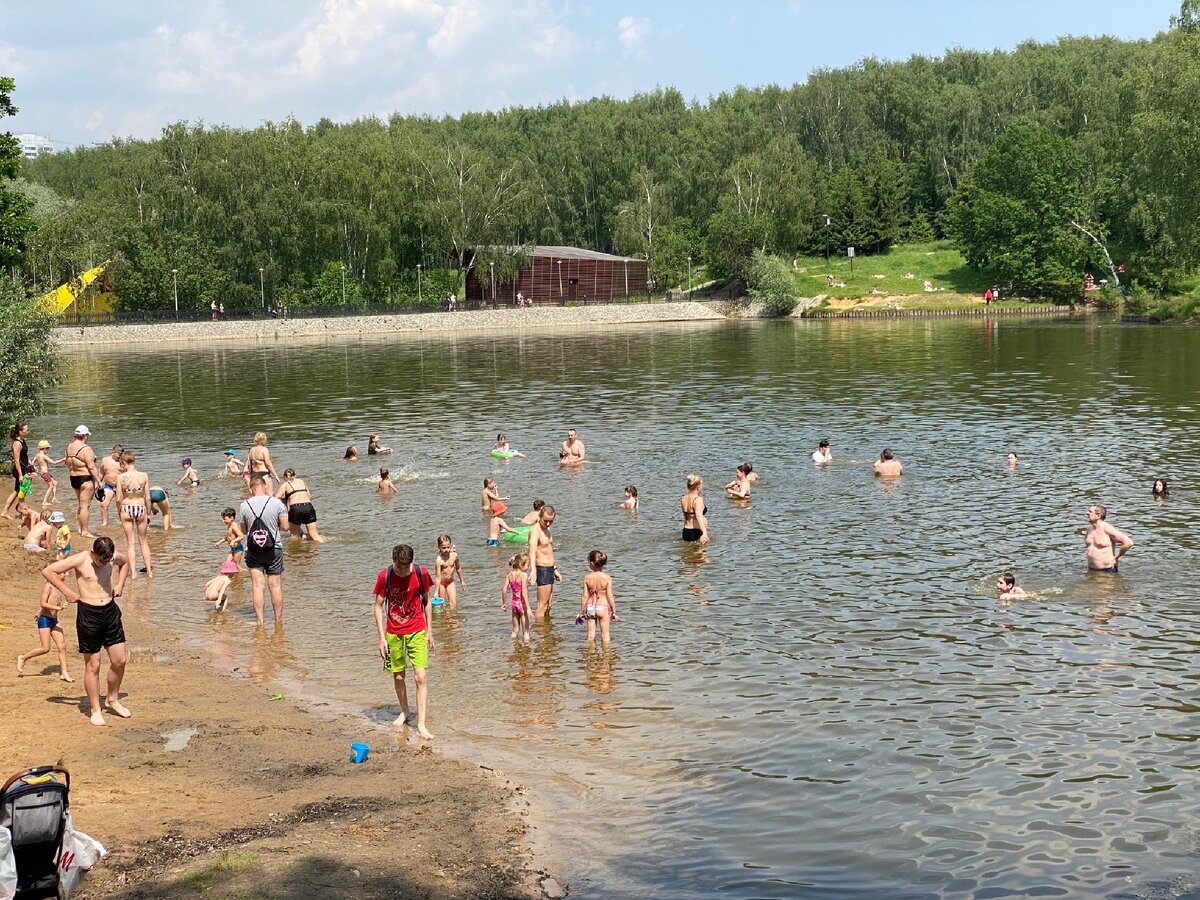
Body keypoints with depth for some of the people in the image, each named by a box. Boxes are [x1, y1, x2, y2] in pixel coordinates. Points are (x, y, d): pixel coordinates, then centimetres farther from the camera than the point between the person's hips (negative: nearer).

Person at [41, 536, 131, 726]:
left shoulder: (114, 557, -1)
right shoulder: (79, 560, -15)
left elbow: (125, 562, 24)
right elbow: (47, 571, -12)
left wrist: (120, 584, 10)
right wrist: (67, 592, -13)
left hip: (111, 611, 5)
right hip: (88, 613, -5)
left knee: (120, 660, 7)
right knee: (93, 665, 2)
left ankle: (112, 699, 29)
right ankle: (95, 710, 12)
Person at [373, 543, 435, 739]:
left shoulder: (421, 573, -8)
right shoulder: (385, 576, -11)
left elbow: (426, 601, 6)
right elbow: (378, 606, -4)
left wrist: (429, 631, 6)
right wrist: (382, 637, -8)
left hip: (417, 631, 0)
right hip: (393, 633, 1)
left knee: (421, 677, -10)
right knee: (398, 677, 12)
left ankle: (421, 724, -7)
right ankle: (405, 712, 36)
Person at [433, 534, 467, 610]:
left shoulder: (454, 555, -11)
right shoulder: (439, 560, -25)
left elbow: (458, 568, 7)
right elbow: (438, 577, -25)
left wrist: (462, 581, 16)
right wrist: (436, 591, -27)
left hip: (450, 582, 4)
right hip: (441, 583, -4)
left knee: (453, 604, -4)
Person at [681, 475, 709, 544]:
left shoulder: (683, 499, 8)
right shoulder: (698, 500, -16)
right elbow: (699, 516, -32)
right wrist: (705, 533, -43)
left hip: (686, 532, 8)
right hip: (697, 533, -8)